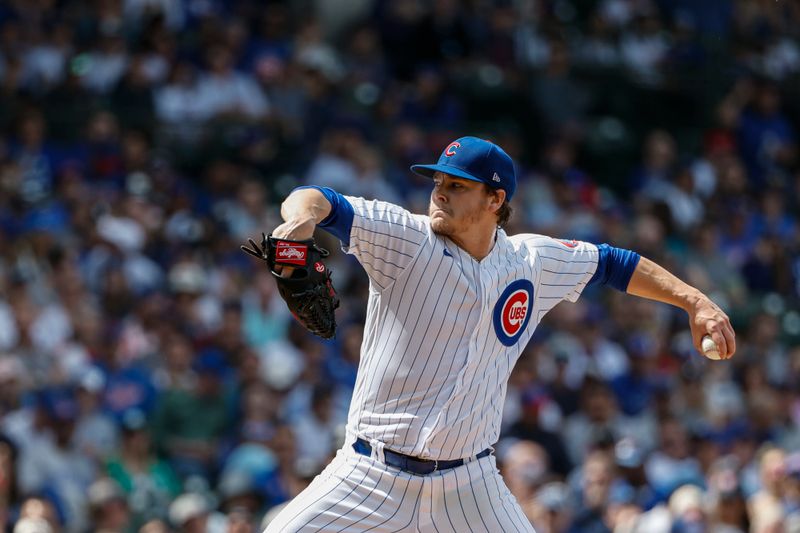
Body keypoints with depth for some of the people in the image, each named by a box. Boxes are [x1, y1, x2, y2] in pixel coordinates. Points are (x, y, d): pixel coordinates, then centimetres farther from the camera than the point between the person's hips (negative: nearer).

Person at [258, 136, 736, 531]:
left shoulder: (531, 261, 4)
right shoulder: (405, 239, -7)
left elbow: (613, 264, 18)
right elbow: (320, 202, -19)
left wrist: (695, 301, 12)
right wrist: (303, 218, -42)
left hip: (469, 486, 2)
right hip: (372, 477, -2)